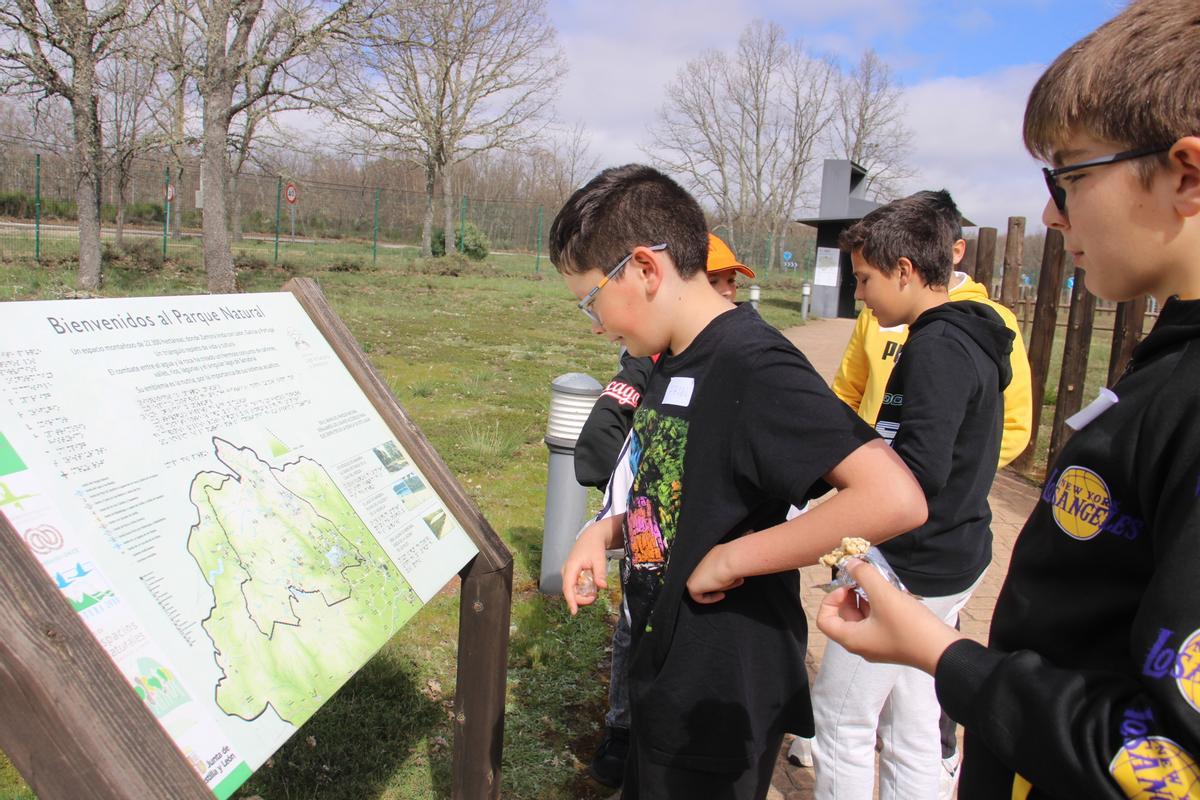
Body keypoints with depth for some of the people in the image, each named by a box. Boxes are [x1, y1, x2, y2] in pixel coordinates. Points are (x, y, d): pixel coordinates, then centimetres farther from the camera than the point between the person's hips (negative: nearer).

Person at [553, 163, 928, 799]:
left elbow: (896, 498, -35)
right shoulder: (673, 363, 5)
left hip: (721, 704, -9)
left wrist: (729, 560, -28)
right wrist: (607, 531, -1)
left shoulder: (751, 366, -25)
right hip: (664, 676, 9)